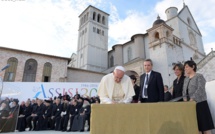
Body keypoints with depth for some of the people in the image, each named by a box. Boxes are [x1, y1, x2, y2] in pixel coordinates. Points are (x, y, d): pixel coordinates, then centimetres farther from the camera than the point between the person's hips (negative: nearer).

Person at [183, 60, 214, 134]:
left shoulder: (199, 76, -3)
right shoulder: (186, 79, 15)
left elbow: (200, 89, -16)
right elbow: (184, 90, 10)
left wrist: (192, 99, -24)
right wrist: (185, 99, -8)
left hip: (200, 103, -5)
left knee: (205, 126, 0)